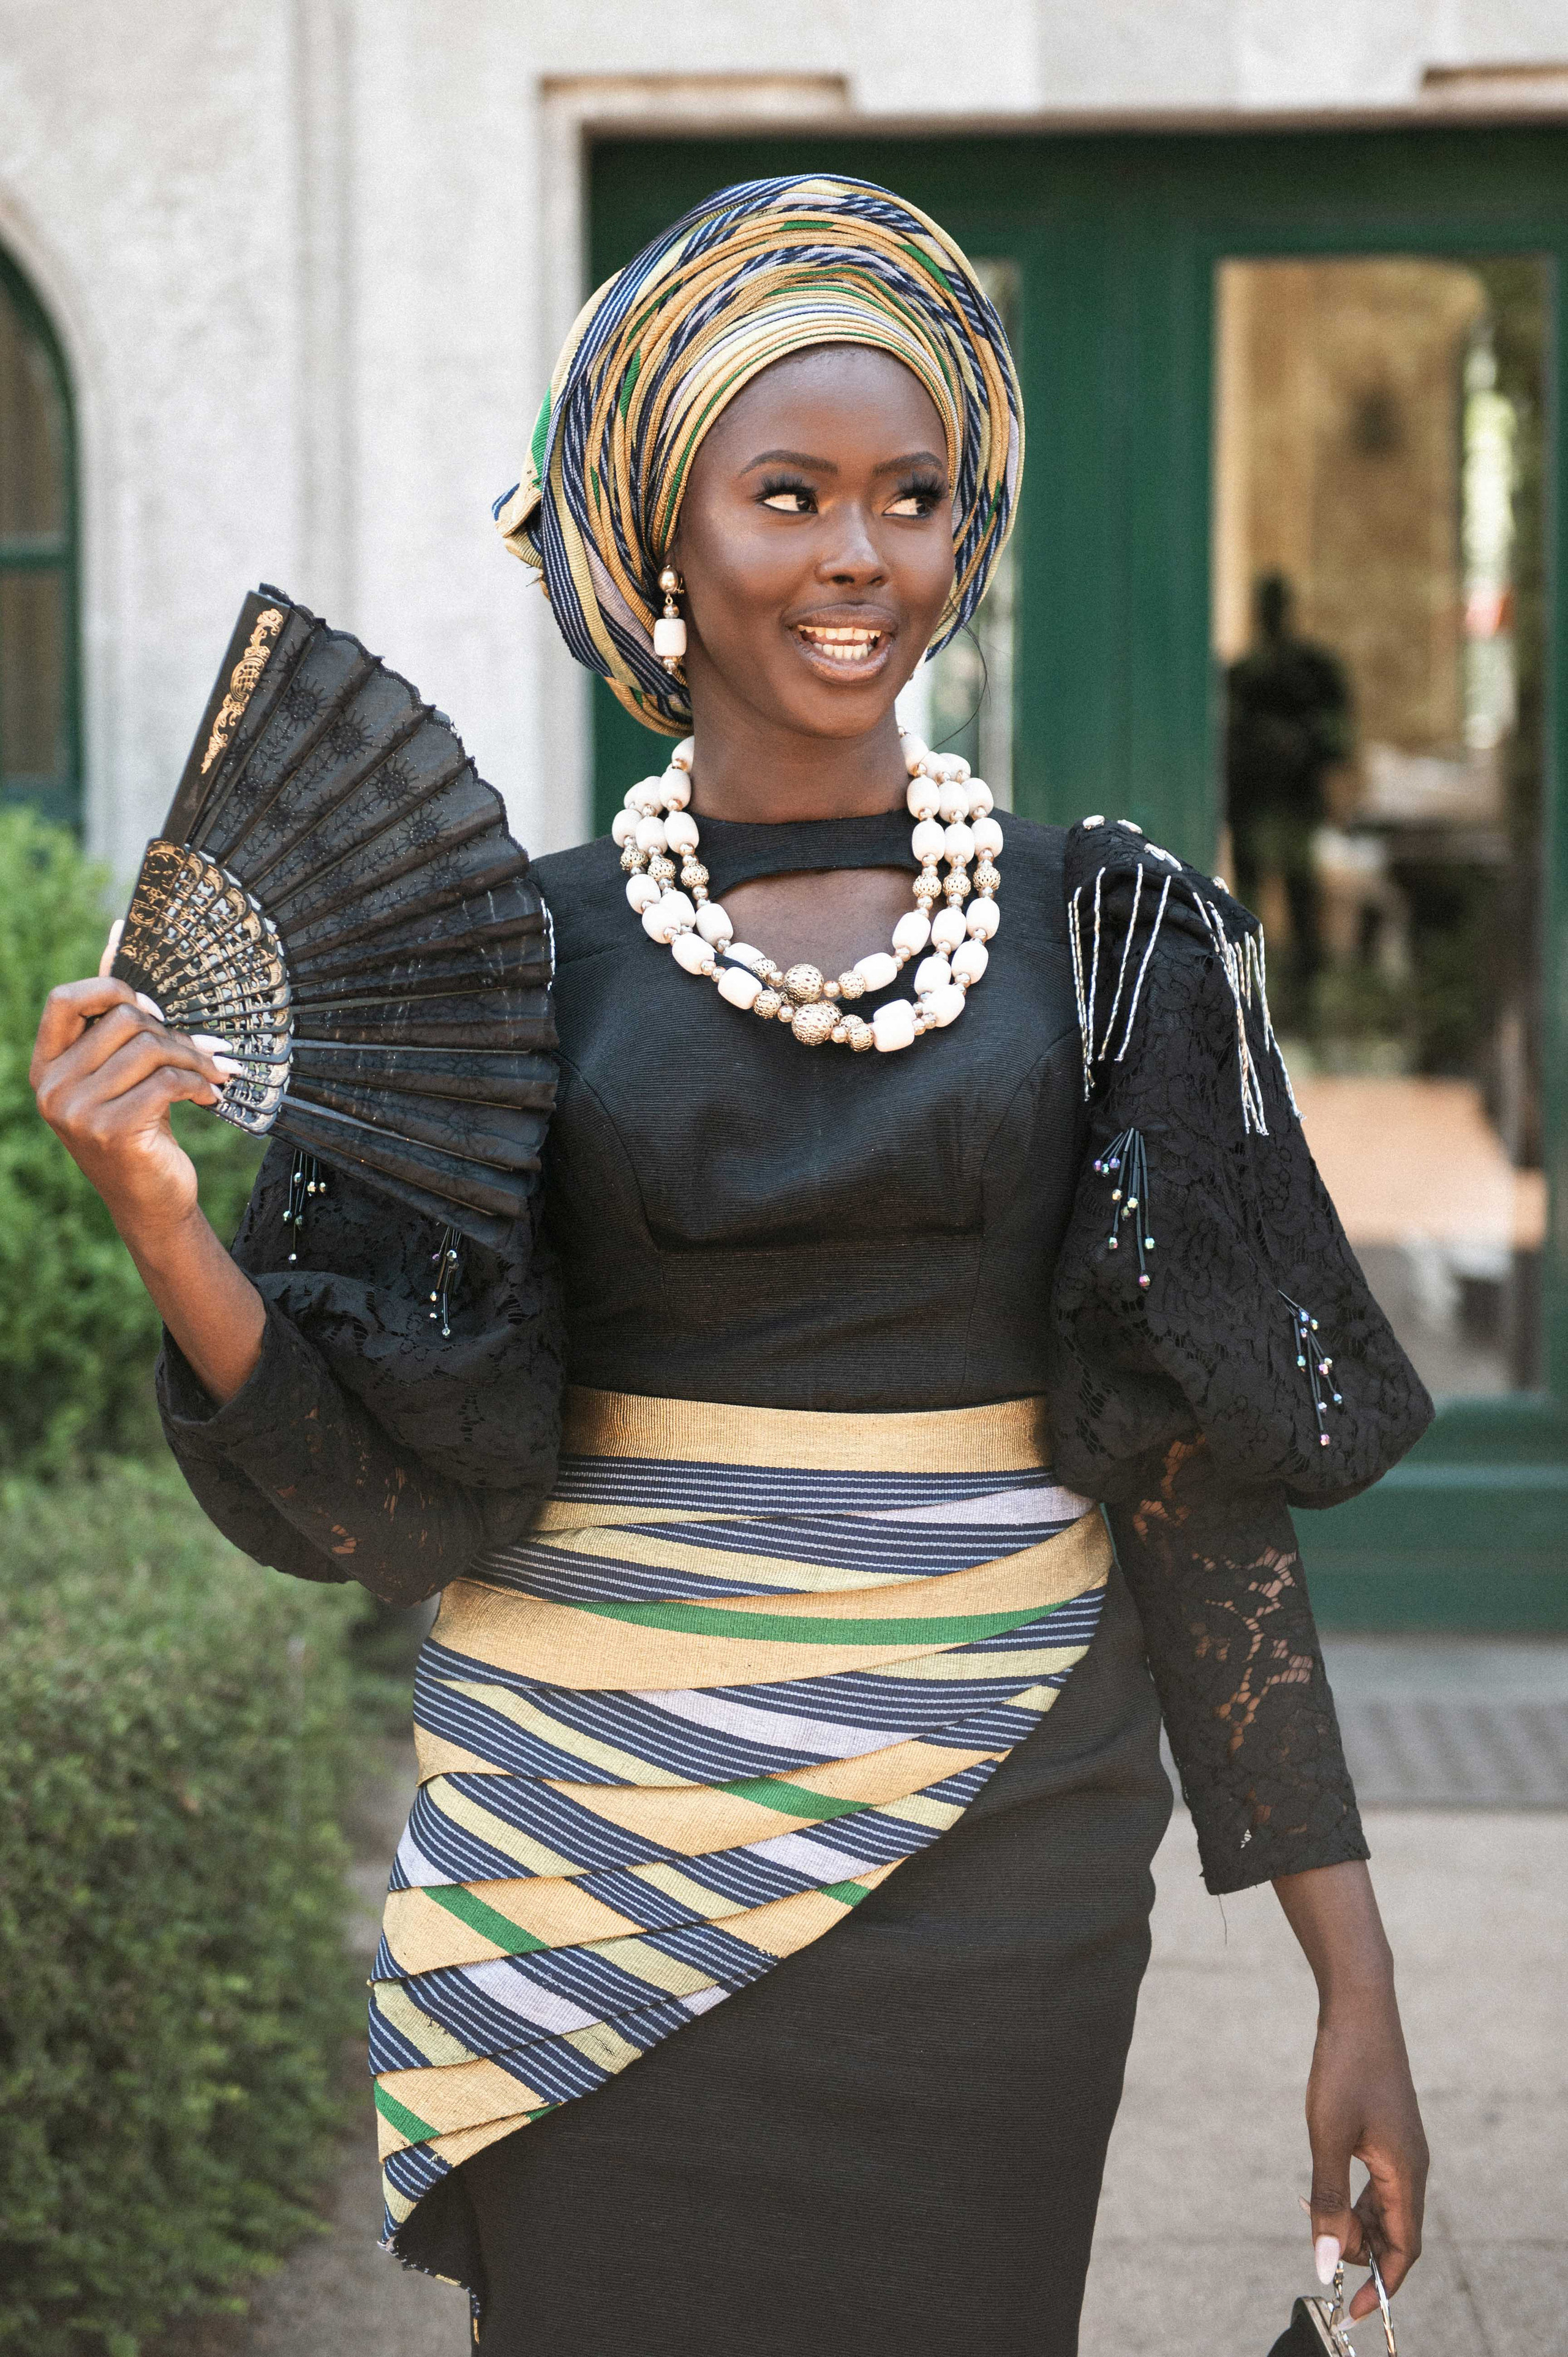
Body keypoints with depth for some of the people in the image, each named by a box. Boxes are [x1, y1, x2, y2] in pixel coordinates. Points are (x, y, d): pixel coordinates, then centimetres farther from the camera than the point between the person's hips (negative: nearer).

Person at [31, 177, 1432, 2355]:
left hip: (988, 1854, 0)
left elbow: (1208, 1485, 2)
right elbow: (406, 1500, -3)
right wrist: (164, 1222, -19)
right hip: (602, 1845, 0)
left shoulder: (1105, 936, 2)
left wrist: (1355, 1976, -1)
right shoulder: (531, 953, 1)